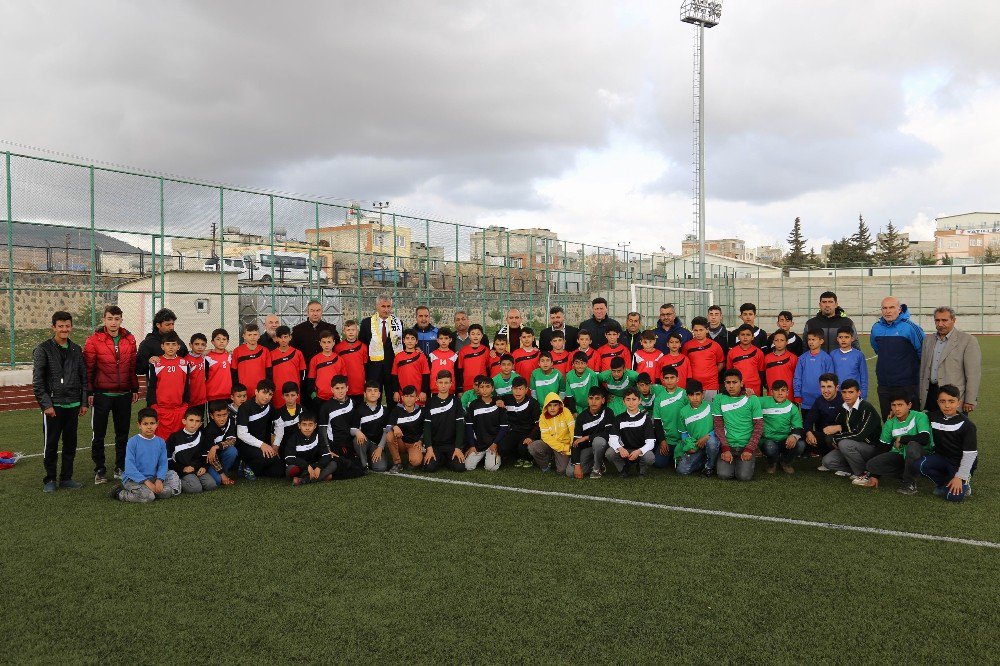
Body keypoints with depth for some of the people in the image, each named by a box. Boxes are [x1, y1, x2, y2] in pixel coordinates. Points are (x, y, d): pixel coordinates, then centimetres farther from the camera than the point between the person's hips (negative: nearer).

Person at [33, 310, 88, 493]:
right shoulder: (43, 349, -4)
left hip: (73, 405, 4)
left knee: (70, 444, 9)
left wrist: (84, 402, 7)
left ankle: (66, 478, 20)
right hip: (53, 406, -4)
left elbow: (84, 377, 12)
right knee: (51, 445, 3)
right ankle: (50, 480, 16)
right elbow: (37, 381, -7)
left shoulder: (76, 350, 9)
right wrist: (46, 404, -12)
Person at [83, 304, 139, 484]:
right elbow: (88, 368, -6)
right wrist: (89, 392, -7)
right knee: (99, 434, 6)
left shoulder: (129, 339, 4)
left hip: (124, 394, 3)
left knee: (122, 434, 11)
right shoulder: (94, 340, -7)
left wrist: (135, 389, 10)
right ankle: (100, 470, 17)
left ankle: (120, 468, 22)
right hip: (102, 394, -3)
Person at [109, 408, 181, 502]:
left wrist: (159, 480, -16)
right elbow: (129, 467, -14)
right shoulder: (132, 442, -10)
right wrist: (146, 482, -21)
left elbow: (163, 464, 3)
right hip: (133, 479, -4)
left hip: (152, 478, 4)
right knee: (147, 496, -28)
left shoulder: (161, 442, 4)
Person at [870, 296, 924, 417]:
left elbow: (923, 350, -4)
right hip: (884, 385, 5)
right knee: (887, 421, 12)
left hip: (907, 385, -5)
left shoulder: (910, 327, -12)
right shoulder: (876, 328, 5)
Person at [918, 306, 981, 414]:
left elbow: (974, 374, -8)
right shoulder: (928, 340, 14)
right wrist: (921, 396, 14)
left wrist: (970, 401, -12)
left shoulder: (968, 340, -4)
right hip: (930, 394, 5)